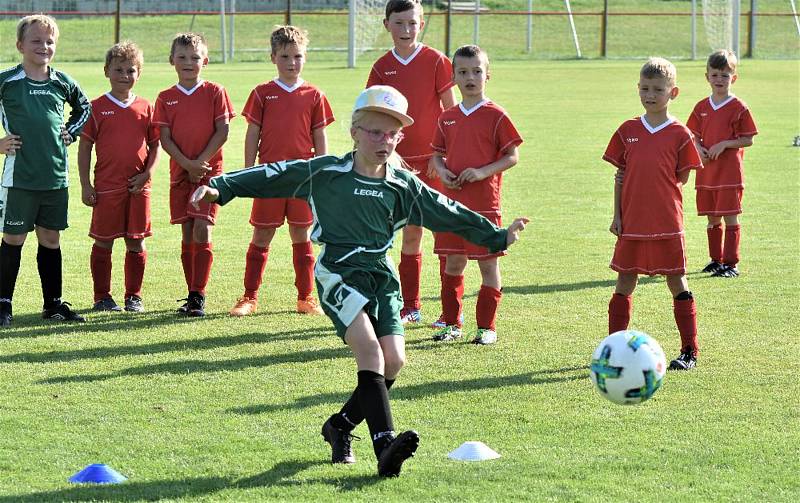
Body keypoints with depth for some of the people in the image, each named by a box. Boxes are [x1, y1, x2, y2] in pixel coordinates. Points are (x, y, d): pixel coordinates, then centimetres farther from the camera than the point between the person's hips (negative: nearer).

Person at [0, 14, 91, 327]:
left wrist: (71, 132, 13)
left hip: (56, 177, 4)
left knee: (51, 239, 10)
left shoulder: (62, 83, 7)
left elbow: (83, 107, 26)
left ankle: (53, 304, 18)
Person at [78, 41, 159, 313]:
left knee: (136, 242, 6)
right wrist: (85, 185, -4)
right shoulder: (97, 108, 0)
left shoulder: (145, 108, 7)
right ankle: (102, 296, 11)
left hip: (138, 186, 2)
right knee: (103, 242, 2)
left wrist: (147, 173, -5)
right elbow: (84, 148, 1)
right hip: (106, 187, -2)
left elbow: (155, 145, 11)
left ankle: (134, 296, 15)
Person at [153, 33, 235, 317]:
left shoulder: (214, 93, 1)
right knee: (187, 234, 5)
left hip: (209, 171, -3)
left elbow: (222, 132, -4)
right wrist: (188, 164, -13)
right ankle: (192, 295, 12)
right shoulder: (166, 98, 6)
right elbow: (165, 139, 1)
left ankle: (198, 296, -9)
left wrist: (200, 162, -12)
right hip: (180, 173, 3)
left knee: (202, 230, -12)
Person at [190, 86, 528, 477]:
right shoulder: (326, 173, -1)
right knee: (369, 348, -23)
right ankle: (384, 445, -32)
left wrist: (497, 237, 19)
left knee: (393, 360, -8)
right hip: (339, 273, -5)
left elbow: (448, 213, 16)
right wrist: (221, 187, -8)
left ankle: (341, 425, 14)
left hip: (382, 276, 5)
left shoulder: (403, 185, 8)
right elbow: (272, 177, -1)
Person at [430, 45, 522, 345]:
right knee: (453, 263, 9)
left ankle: (487, 326, 8)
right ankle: (452, 323, 18)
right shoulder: (447, 118, 9)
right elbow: (437, 154, 18)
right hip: (452, 202, 4)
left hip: (484, 204, -4)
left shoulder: (495, 116, -5)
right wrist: (442, 171, -4)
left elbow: (512, 156, -6)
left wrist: (482, 172, -18)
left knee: (488, 264, 1)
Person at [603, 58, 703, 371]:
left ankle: (689, 351, 9)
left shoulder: (679, 134, -2)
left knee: (677, 283, 2)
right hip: (631, 224, 3)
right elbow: (620, 176, 9)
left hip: (667, 225, -3)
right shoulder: (627, 131, 7)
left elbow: (682, 178, 0)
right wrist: (617, 215, 4)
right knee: (624, 283, 6)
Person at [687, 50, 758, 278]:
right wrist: (699, 148, -6)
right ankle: (716, 259, 23)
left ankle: (731, 263, -1)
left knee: (730, 217, -5)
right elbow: (695, 135, 15)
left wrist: (724, 144, -18)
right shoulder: (702, 107, 9)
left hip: (729, 171, -5)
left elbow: (747, 140, -6)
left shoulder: (738, 108, -6)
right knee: (712, 218, 12)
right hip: (706, 171, 5)